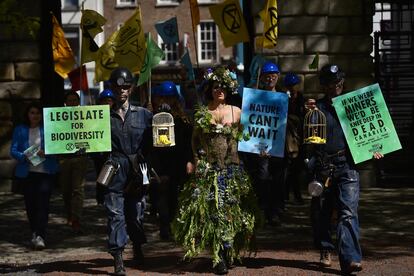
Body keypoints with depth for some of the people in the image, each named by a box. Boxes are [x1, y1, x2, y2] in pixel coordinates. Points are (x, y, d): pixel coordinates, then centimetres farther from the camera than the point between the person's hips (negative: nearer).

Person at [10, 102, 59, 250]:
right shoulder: (20, 130, 8)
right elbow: (13, 150, 2)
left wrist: (46, 153, -18)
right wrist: (24, 156, -16)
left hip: (46, 172, -2)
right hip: (27, 172, 2)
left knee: (42, 203, -12)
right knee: (30, 204, 7)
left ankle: (40, 236, -17)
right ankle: (35, 233, 25)